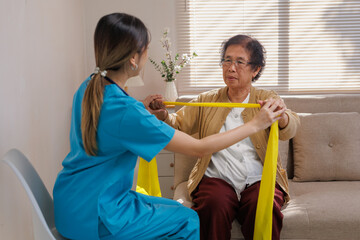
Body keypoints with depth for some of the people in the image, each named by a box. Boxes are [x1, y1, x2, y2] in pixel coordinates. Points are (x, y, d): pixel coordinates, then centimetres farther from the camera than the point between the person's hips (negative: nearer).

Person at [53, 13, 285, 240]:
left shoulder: (88, 88, -2)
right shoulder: (126, 112, -29)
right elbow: (200, 148, -22)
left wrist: (144, 109, 14)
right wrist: (256, 124, -14)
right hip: (92, 218, -8)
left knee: (174, 209, 19)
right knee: (187, 221, 6)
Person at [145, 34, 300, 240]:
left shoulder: (268, 99, 10)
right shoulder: (207, 101, 17)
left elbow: (289, 130, -9)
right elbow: (178, 126, 7)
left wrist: (280, 115, -33)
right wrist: (162, 115, -17)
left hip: (259, 179, -1)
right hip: (216, 178, 1)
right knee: (214, 205, -31)